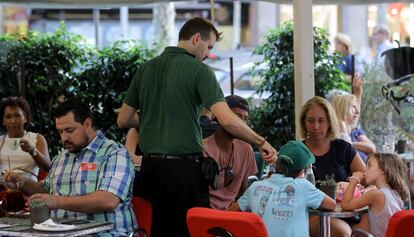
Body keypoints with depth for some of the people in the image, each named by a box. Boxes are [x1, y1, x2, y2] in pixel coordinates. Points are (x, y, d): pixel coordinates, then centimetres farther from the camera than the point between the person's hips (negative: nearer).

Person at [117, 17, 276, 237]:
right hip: (184, 167, -6)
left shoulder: (146, 69, 10)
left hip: (150, 167, 6)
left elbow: (123, 120, 13)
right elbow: (227, 120, -17)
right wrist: (262, 142, -6)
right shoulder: (198, 70, -8)